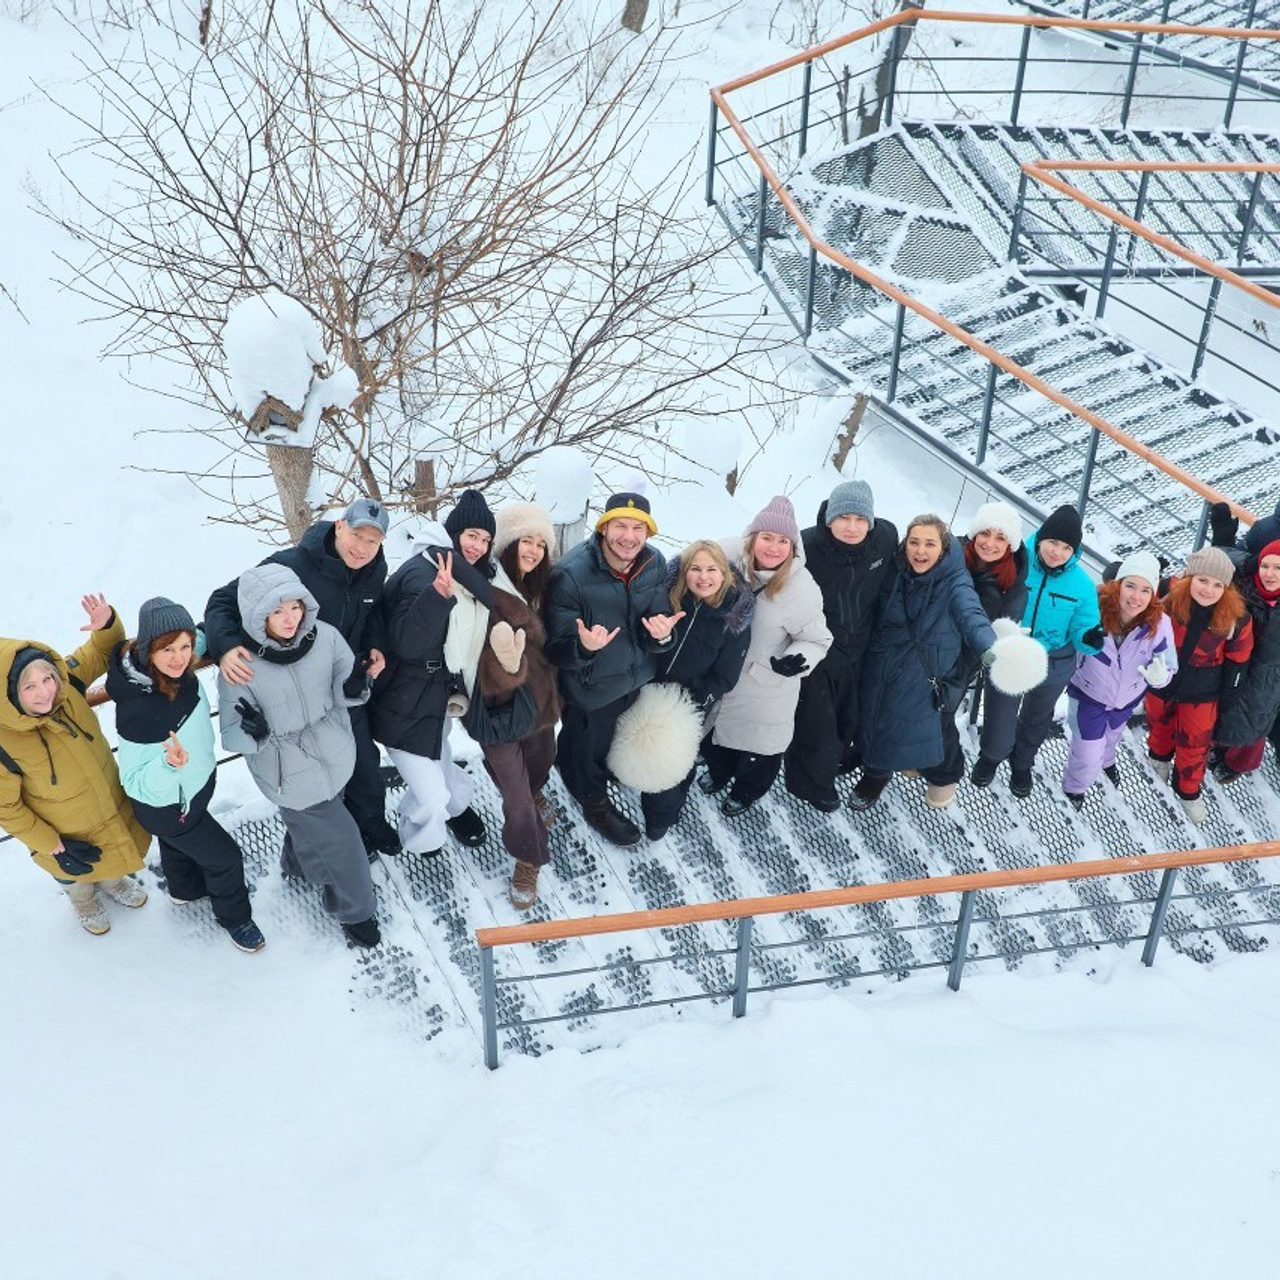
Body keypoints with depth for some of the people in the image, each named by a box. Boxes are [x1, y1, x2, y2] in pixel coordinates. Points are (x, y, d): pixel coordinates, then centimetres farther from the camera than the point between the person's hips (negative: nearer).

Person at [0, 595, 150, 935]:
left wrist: (107, 625, -33)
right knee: (75, 874, 30)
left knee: (113, 856, 34)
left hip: (112, 802, 4)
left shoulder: (66, 681, -28)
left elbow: (105, 651, -10)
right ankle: (83, 902, 65)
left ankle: (112, 881, 70)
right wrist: (52, 845, -17)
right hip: (63, 831, -4)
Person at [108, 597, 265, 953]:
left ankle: (185, 889, 65)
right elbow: (138, 783, -33)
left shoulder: (177, 670, -22)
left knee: (178, 842, 35)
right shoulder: (138, 710, -44)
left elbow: (204, 637, 4)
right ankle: (233, 917, 44)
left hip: (193, 786, 7)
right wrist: (168, 764, -51)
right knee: (225, 859, 14)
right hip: (169, 807, -7)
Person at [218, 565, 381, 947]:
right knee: (340, 840, 7)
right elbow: (231, 736, -18)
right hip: (290, 775, -4)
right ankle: (354, 910, 36)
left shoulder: (324, 636, -19)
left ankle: (299, 865, 65)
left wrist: (353, 689, -27)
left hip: (334, 757, 4)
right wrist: (255, 733, -41)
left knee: (311, 821, 31)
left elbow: (343, 686, -4)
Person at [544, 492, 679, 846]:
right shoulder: (570, 575, -31)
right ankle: (595, 803, 50)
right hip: (590, 689, -4)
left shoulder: (655, 564, -15)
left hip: (639, 681, 5)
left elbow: (654, 629, -6)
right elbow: (557, 651, -24)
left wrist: (660, 634, -31)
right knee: (588, 751, 20)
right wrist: (584, 647, -47)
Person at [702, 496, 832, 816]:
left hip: (765, 689, -4)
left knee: (759, 744, 19)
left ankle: (745, 792, 52)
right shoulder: (730, 554, -22)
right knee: (714, 731, 29)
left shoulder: (801, 590, -30)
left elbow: (817, 640, -15)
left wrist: (797, 660, -35)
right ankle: (718, 772, 62)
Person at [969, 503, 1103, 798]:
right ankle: (990, 756, 48)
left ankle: (1021, 765, 56)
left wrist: (1091, 639, -36)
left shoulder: (1082, 584, -16)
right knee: (999, 722, 11)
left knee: (1036, 720, 27)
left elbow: (1081, 632, -13)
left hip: (1053, 668, 2)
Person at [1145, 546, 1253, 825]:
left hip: (1201, 694, 0)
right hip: (1160, 684, 0)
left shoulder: (1236, 617, -22)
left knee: (1195, 745, 13)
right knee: (1160, 727, 26)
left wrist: (1228, 698, 2)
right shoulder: (1167, 598, -26)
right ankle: (1160, 756, 59)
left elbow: (1237, 660, -6)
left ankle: (1187, 790, 38)